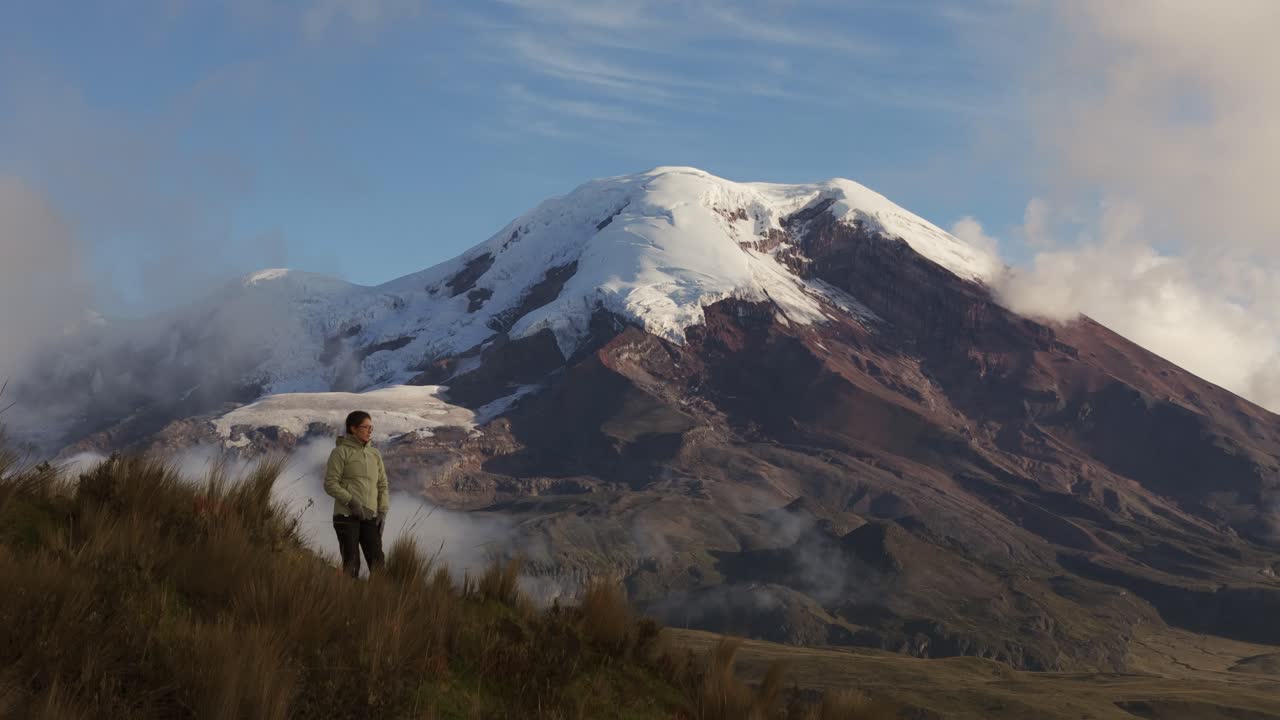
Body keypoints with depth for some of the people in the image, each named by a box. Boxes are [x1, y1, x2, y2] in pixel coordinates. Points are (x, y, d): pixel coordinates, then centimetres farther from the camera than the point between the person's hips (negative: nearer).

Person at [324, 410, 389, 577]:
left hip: (369, 517, 4)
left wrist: (383, 512, 3)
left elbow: (382, 485, 15)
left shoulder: (375, 454, 13)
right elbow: (330, 484, -8)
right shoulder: (340, 452, -2)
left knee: (377, 561, -6)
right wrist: (351, 501, -18)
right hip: (346, 515, -4)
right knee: (351, 562, -8)